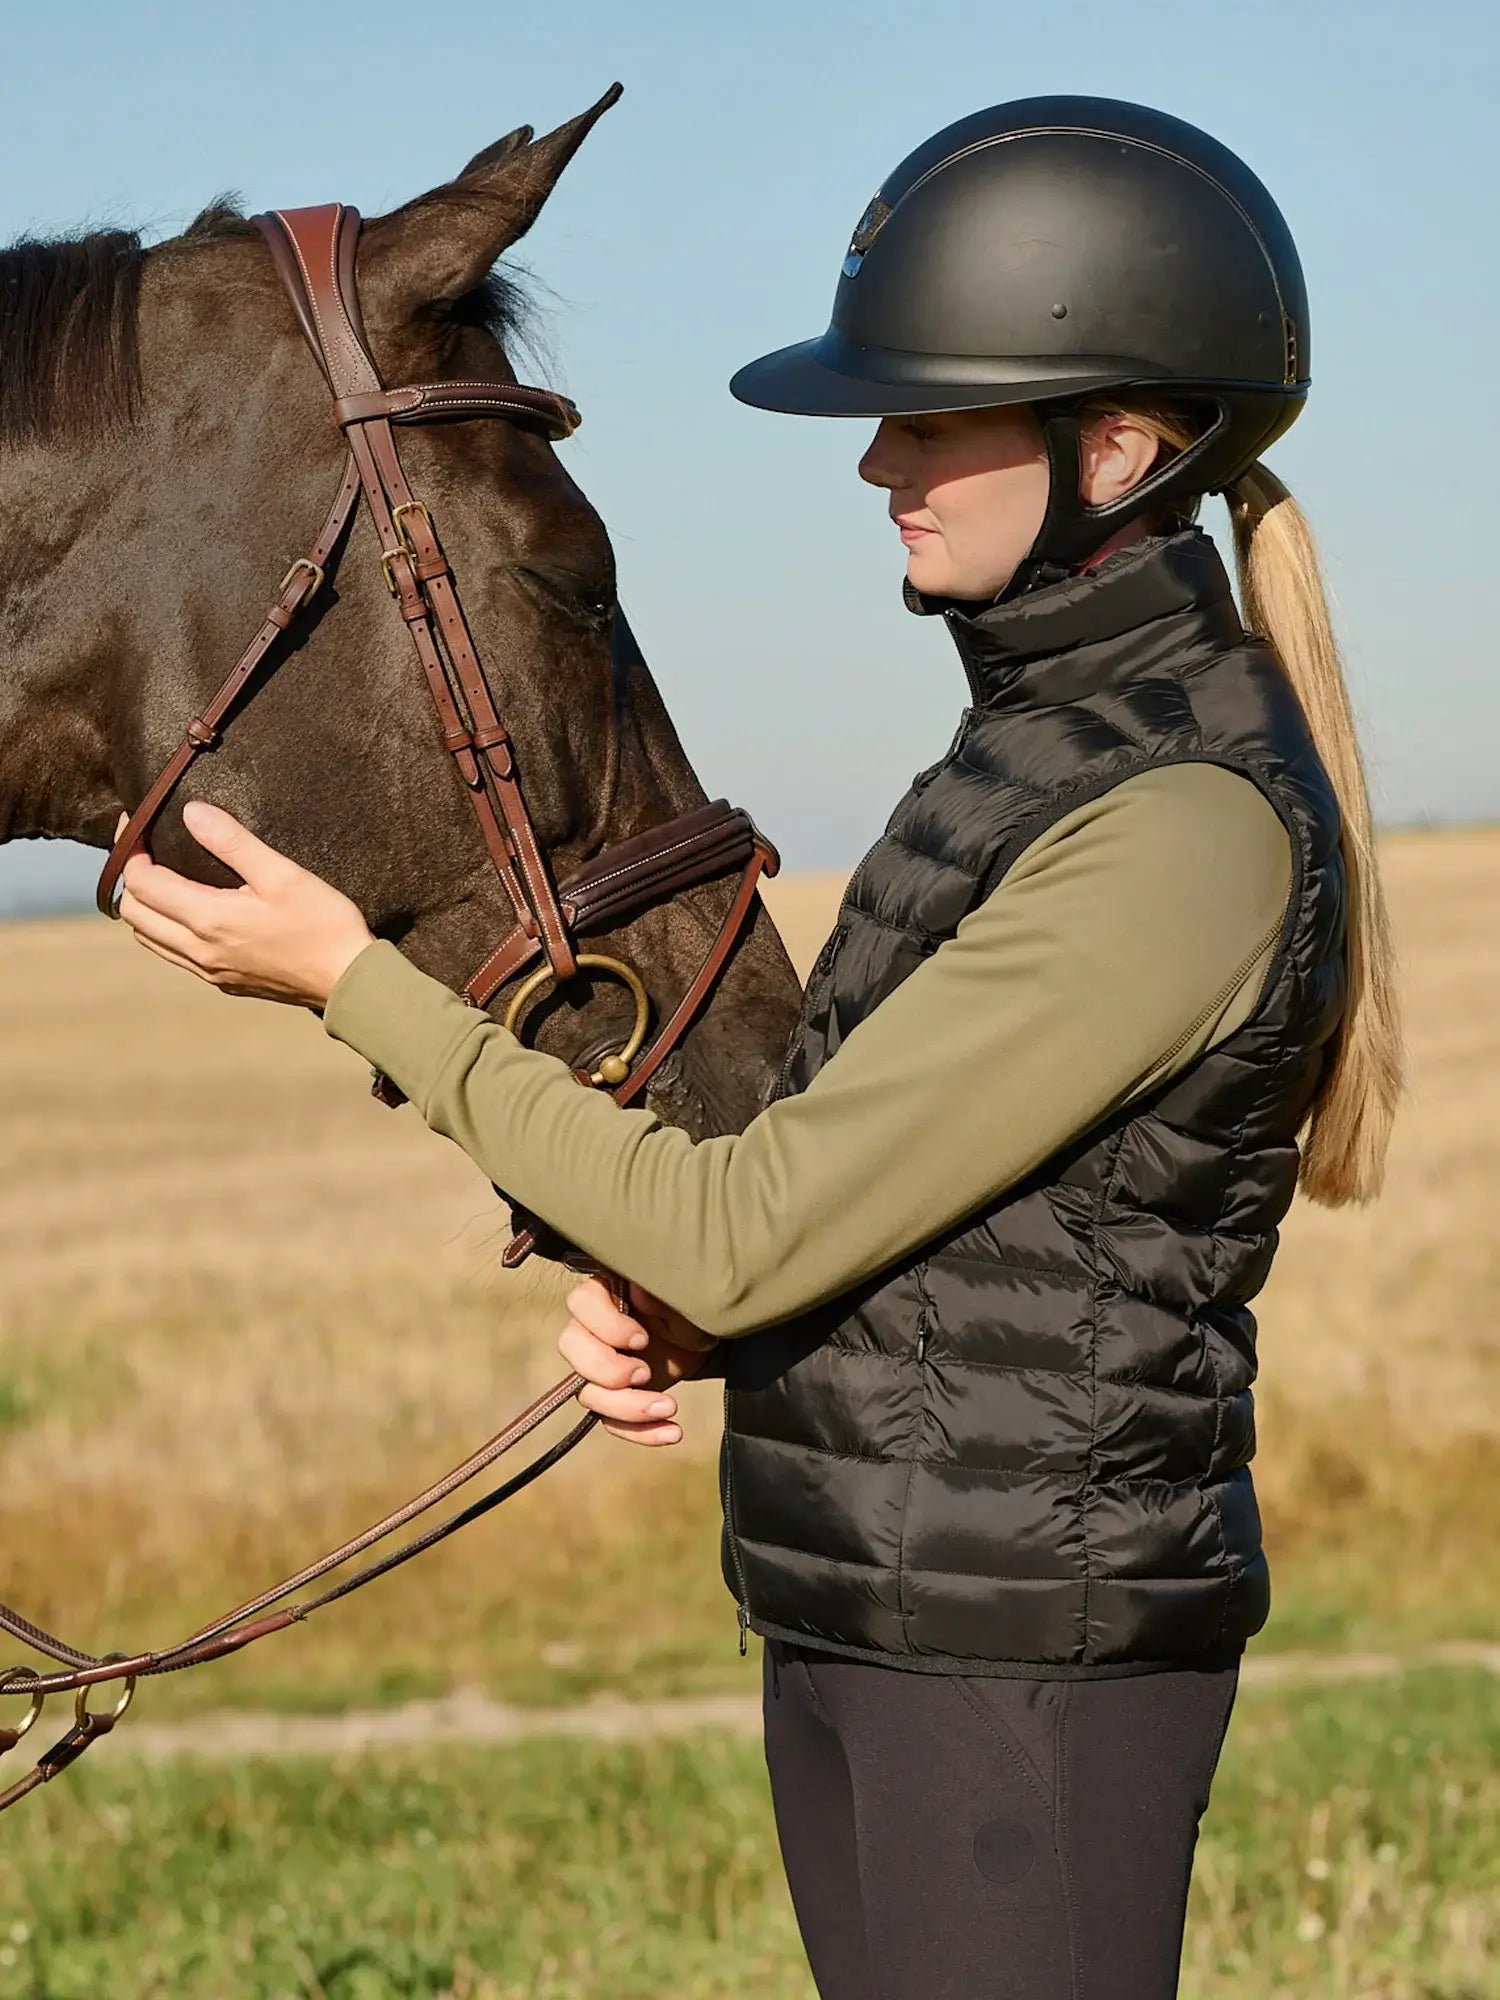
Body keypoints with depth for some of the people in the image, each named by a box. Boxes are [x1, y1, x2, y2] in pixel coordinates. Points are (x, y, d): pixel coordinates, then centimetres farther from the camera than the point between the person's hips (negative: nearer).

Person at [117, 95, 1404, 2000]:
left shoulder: (1188, 830, -21)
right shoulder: (1052, 733, 9)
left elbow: (750, 1237, -21)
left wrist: (353, 979, -15)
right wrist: (661, 1304, -2)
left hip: (1024, 1652, -9)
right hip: (860, 1620, 9)